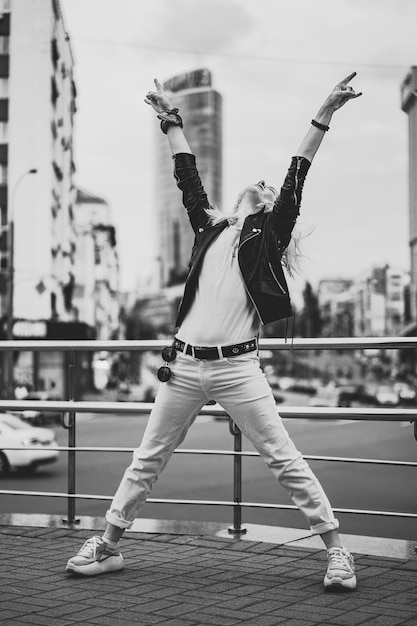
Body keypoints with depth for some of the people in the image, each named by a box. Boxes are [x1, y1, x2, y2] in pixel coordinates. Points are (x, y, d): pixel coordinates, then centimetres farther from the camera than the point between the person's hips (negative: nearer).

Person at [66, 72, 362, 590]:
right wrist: (171, 119, 30)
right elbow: (186, 176, 24)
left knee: (284, 461, -4)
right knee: (147, 460, 12)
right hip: (184, 364, 4)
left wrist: (323, 117, -3)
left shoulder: (268, 233, 7)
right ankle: (107, 547, 23)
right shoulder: (211, 227, 17)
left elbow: (296, 178, 1)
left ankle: (337, 552, 5)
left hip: (237, 367, -4)